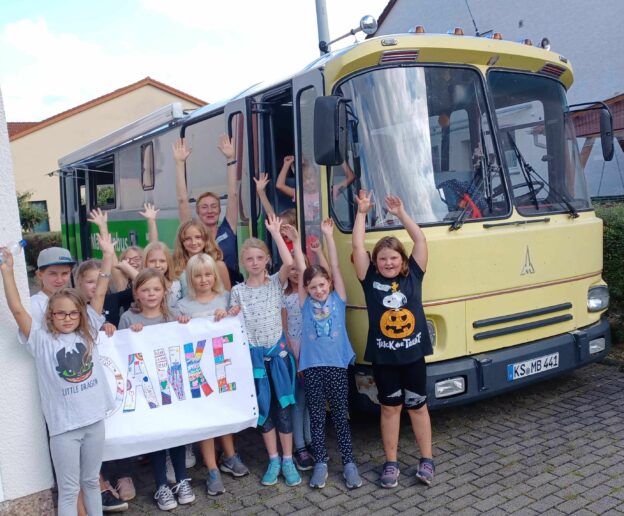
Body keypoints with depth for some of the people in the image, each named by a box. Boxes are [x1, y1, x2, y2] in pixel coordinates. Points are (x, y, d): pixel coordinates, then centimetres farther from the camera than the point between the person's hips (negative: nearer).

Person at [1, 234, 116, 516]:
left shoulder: (87, 331, 3)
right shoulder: (42, 340, -5)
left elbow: (99, 294, -1)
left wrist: (108, 255, -5)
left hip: (94, 419, 3)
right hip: (63, 425, -3)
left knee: (92, 481, 20)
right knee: (68, 489, 8)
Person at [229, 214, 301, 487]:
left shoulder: (275, 282, 0)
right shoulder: (238, 290, 4)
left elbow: (289, 262, -18)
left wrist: (275, 233, -14)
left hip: (277, 350, -1)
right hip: (253, 353, 1)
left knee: (283, 405, 4)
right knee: (263, 408, 8)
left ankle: (288, 460, 15)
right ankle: (273, 460, 21)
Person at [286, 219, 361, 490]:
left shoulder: (338, 299, 3)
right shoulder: (306, 303, 3)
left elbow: (335, 267, -1)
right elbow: (301, 271, 1)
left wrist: (328, 236, -2)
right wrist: (296, 241, 1)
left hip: (337, 365, 0)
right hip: (312, 366, 1)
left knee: (340, 415, 8)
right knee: (316, 417, 9)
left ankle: (349, 462, 18)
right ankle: (320, 462, 21)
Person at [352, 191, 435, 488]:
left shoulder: (413, 275, 0)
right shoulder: (370, 280, -3)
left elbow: (421, 240, -4)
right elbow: (357, 246, -9)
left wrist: (400, 213, -4)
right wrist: (362, 213, -7)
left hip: (413, 354, 1)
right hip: (383, 357, -1)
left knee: (418, 407, 14)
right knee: (390, 408, 12)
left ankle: (427, 460, 28)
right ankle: (391, 464, 25)